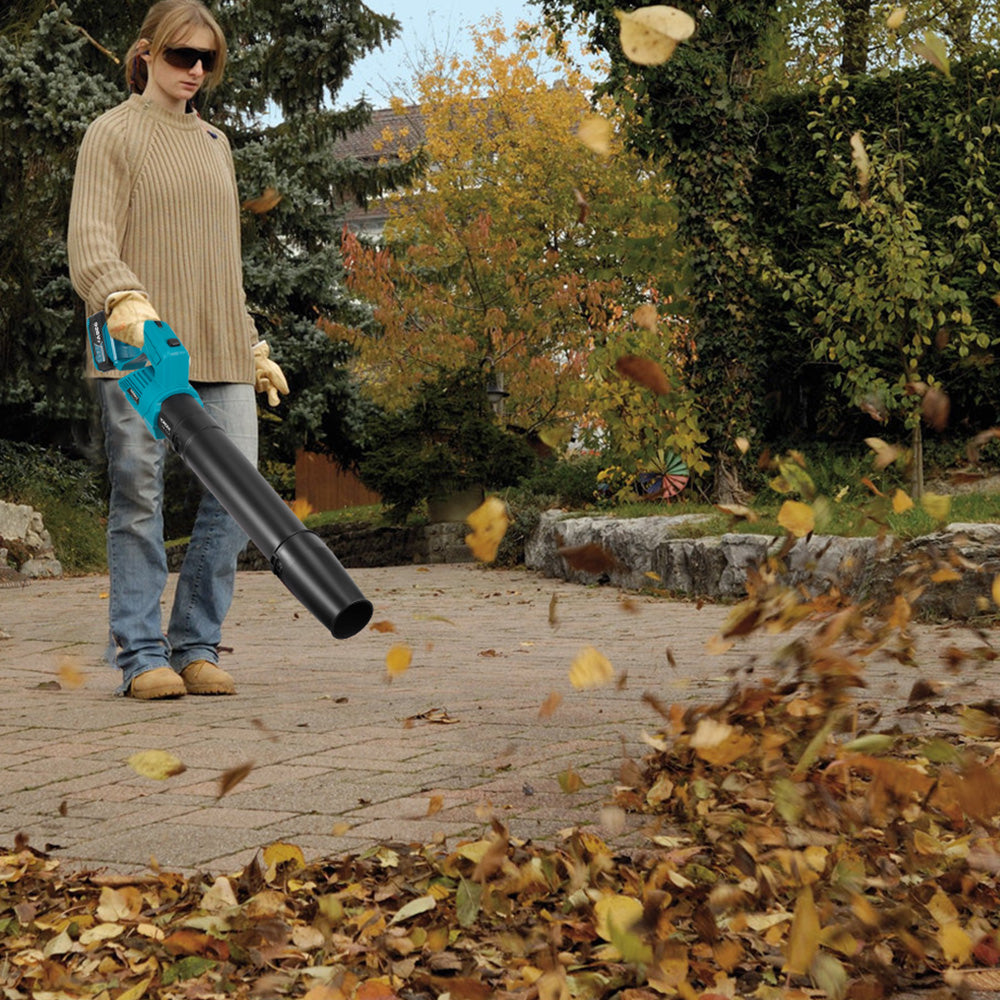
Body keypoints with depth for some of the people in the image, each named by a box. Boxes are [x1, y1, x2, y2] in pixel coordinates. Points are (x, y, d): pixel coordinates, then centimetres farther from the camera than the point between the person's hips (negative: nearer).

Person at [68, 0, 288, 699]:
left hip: (218, 352, 6)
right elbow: (90, 244, -11)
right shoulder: (114, 134, 3)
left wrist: (254, 346, 23)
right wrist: (126, 303, -30)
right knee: (139, 495, -4)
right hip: (137, 350, -5)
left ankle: (196, 644, 6)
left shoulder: (215, 142, 22)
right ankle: (141, 654, 3)